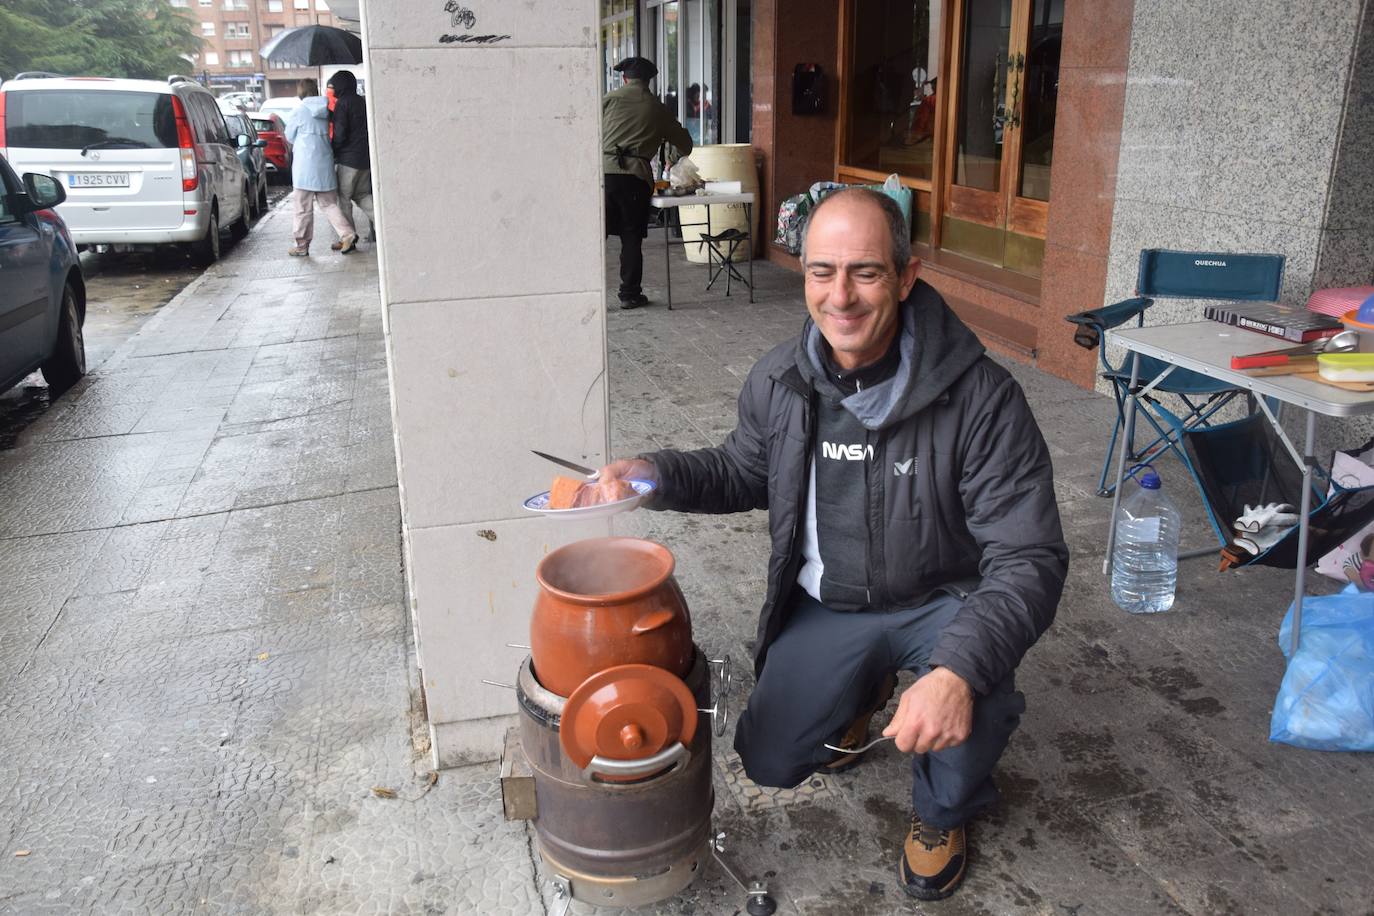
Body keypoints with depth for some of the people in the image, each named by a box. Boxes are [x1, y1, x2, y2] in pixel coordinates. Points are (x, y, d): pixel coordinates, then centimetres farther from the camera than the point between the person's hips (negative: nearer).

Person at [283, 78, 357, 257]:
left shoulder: (299, 110, -8)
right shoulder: (326, 110, 6)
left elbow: (290, 137, 3)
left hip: (305, 164, -5)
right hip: (325, 163, 5)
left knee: (304, 208, 2)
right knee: (328, 203, 11)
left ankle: (302, 245, 8)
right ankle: (348, 234, -5)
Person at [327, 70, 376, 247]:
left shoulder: (342, 104, -11)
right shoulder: (362, 102, 13)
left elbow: (339, 133, -15)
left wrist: (332, 151, -2)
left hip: (347, 159, -7)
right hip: (366, 158, 7)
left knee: (344, 197, 1)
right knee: (362, 194, 16)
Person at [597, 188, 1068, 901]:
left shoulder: (980, 396, -27)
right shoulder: (777, 383, -12)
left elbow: (1029, 559, -29)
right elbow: (745, 472, 9)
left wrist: (959, 669, -47)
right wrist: (659, 473, -12)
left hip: (944, 600, -3)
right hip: (828, 604, 4)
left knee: (976, 687, -34)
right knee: (769, 761, -4)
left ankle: (943, 811, 4)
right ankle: (865, 688, 30)